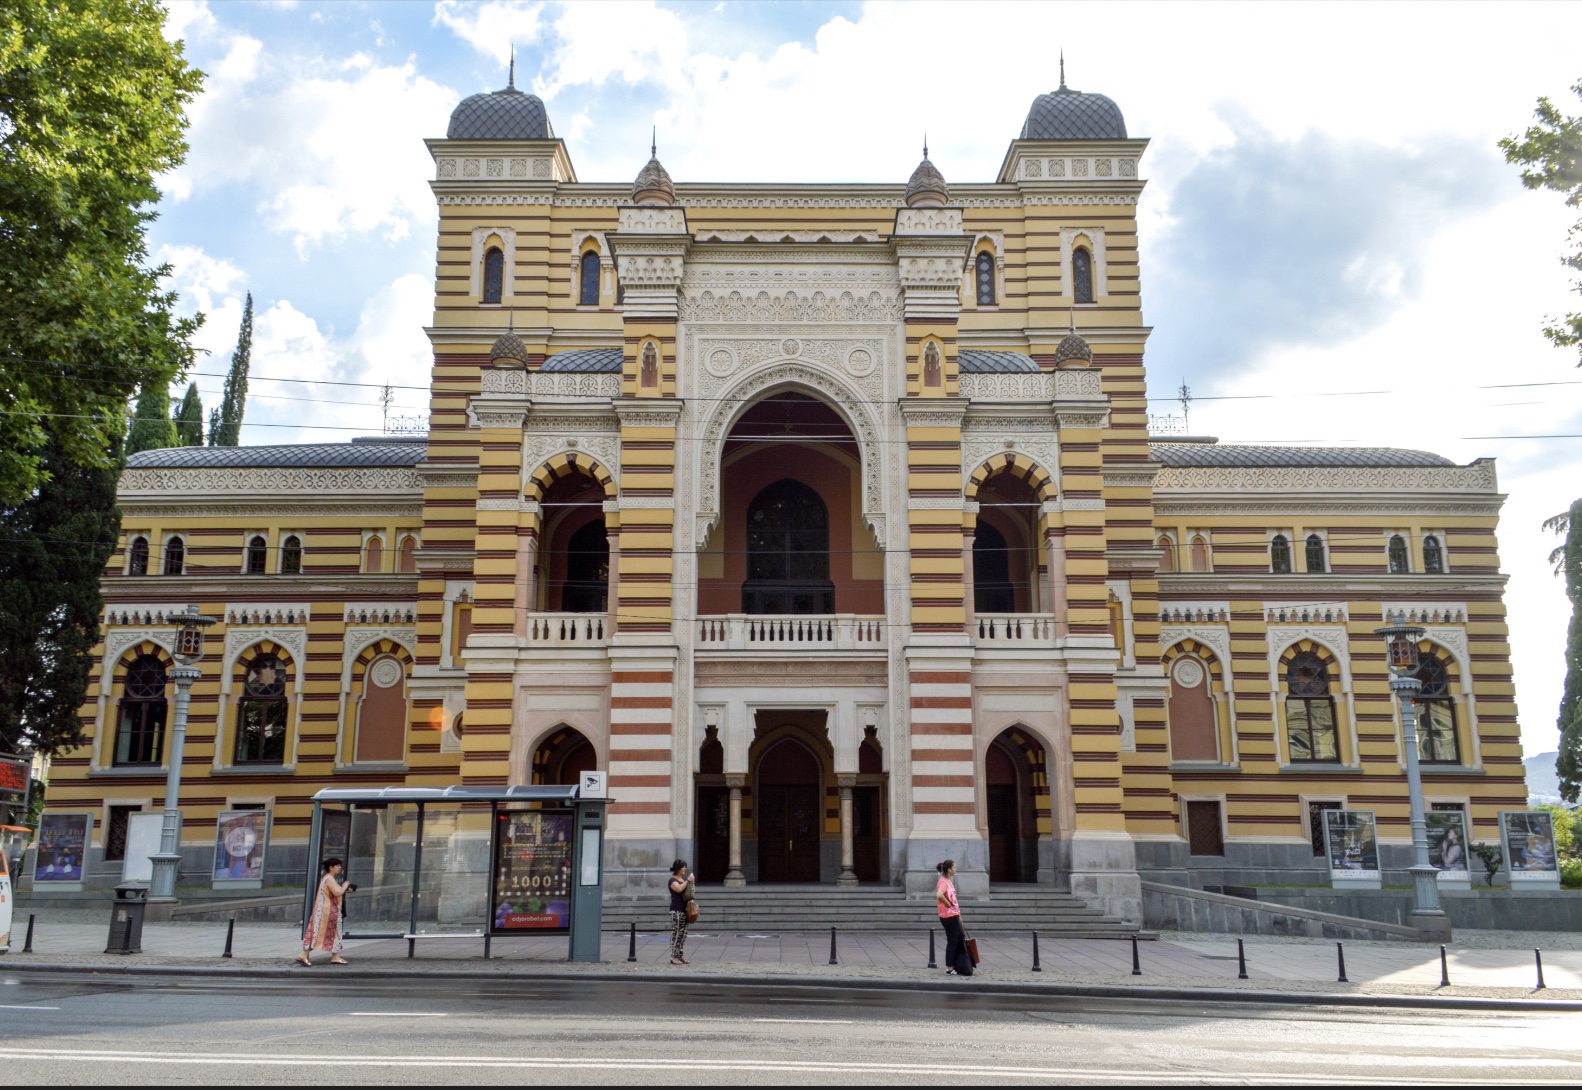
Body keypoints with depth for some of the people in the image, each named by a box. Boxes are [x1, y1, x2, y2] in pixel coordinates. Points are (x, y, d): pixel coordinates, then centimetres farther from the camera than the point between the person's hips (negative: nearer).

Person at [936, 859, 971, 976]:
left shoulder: (949, 881, 14)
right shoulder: (943, 882, -18)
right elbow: (939, 895, -37)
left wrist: (958, 914, 19)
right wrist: (948, 904, -22)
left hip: (953, 916, 10)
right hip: (948, 916, -10)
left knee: (960, 937, 17)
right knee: (952, 941, -2)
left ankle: (959, 967, 26)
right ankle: (950, 969, 6)